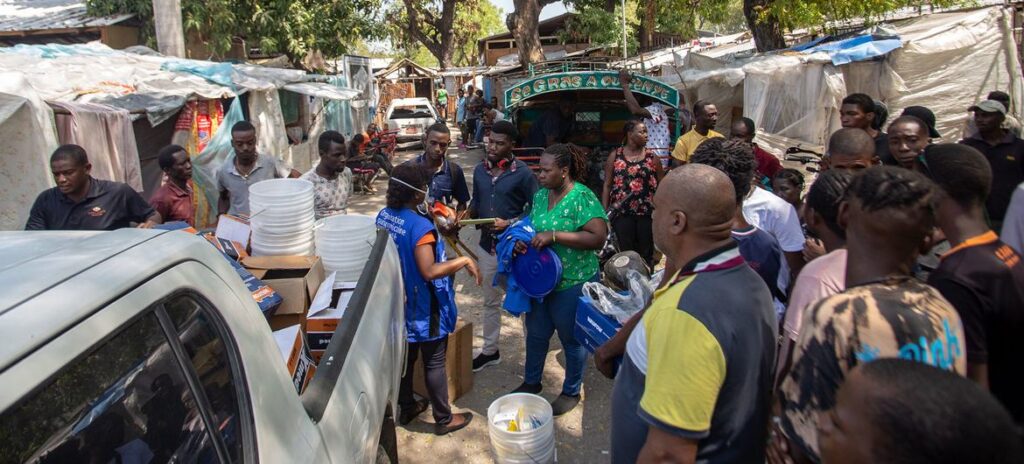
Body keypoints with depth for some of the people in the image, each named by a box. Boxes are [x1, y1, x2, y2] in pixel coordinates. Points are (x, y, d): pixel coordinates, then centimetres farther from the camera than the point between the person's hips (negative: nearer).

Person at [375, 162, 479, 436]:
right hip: (424, 308, -8)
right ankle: (444, 419, 23)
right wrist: (464, 261, -26)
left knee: (405, 358, 22)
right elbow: (429, 271, -34)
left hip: (399, 303, 8)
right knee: (434, 364, 8)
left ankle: (406, 408, 39)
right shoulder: (420, 226, -28)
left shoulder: (384, 216, -2)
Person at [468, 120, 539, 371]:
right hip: (487, 245, 5)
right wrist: (467, 214, -7)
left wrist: (509, 224, -21)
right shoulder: (480, 170, 4)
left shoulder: (523, 172, -13)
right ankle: (490, 350, 32)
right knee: (490, 301, 18)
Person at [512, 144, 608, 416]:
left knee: (571, 339, 12)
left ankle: (571, 392, 33)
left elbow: (598, 237, -26)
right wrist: (523, 240, -8)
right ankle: (532, 382, 43)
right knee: (536, 333, 21)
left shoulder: (582, 197, -19)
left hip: (572, 283, -6)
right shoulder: (540, 195, 2)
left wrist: (554, 235, -29)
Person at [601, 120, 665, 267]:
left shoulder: (652, 157, 5)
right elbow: (607, 185, 3)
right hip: (621, 212, -1)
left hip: (647, 212, 1)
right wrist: (605, 211, -3)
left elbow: (661, 185, 5)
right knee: (626, 252, 6)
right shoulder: (615, 156, 3)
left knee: (646, 253, 8)